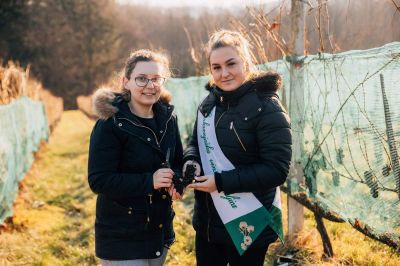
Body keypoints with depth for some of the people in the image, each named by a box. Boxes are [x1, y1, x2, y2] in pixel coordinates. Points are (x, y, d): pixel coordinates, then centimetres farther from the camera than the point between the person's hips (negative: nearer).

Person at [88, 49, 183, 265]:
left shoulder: (167, 118, 2)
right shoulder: (110, 125, -17)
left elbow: (178, 162, 12)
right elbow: (98, 180, -20)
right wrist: (149, 181, -28)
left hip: (160, 230, 7)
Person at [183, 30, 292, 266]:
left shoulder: (266, 108, -17)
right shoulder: (210, 103, 4)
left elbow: (277, 170, -21)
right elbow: (196, 143, 16)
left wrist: (221, 181, -24)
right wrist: (191, 161, -8)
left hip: (248, 227, -6)